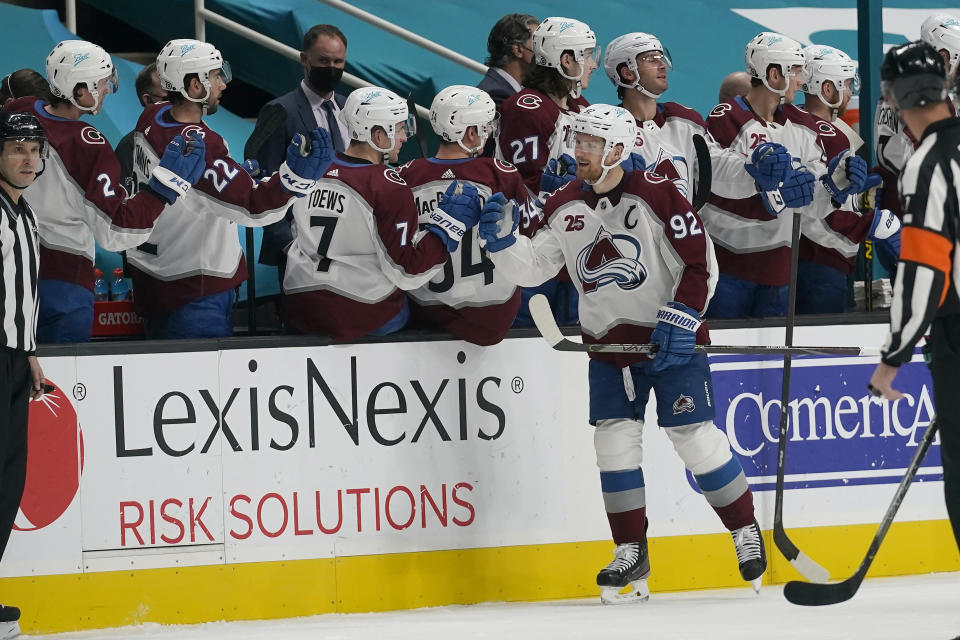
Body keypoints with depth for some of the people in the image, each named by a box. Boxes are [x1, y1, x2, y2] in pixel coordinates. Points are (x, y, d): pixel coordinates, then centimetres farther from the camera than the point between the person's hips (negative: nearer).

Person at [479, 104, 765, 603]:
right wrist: (503, 240, -13)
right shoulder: (564, 207, 2)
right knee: (614, 439, -1)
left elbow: (700, 264, -12)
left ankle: (746, 530, 10)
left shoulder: (656, 196, -14)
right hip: (608, 340, 5)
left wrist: (680, 319, -19)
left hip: (672, 337, -5)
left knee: (693, 433, -7)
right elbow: (532, 267, 5)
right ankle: (631, 554, 7)